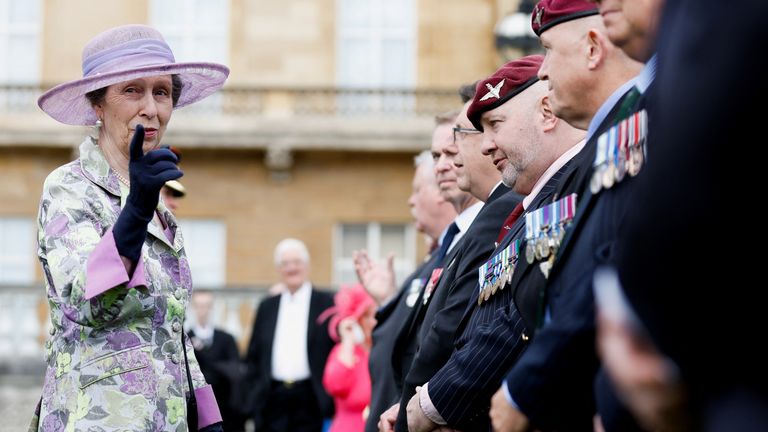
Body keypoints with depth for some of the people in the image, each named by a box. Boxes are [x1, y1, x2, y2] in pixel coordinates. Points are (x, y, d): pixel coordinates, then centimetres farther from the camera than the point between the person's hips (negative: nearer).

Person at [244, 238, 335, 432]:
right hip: (273, 403, 4)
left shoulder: (327, 303, 1)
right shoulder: (267, 307, 14)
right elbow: (252, 356, 17)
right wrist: (255, 394, 7)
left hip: (312, 402, -3)